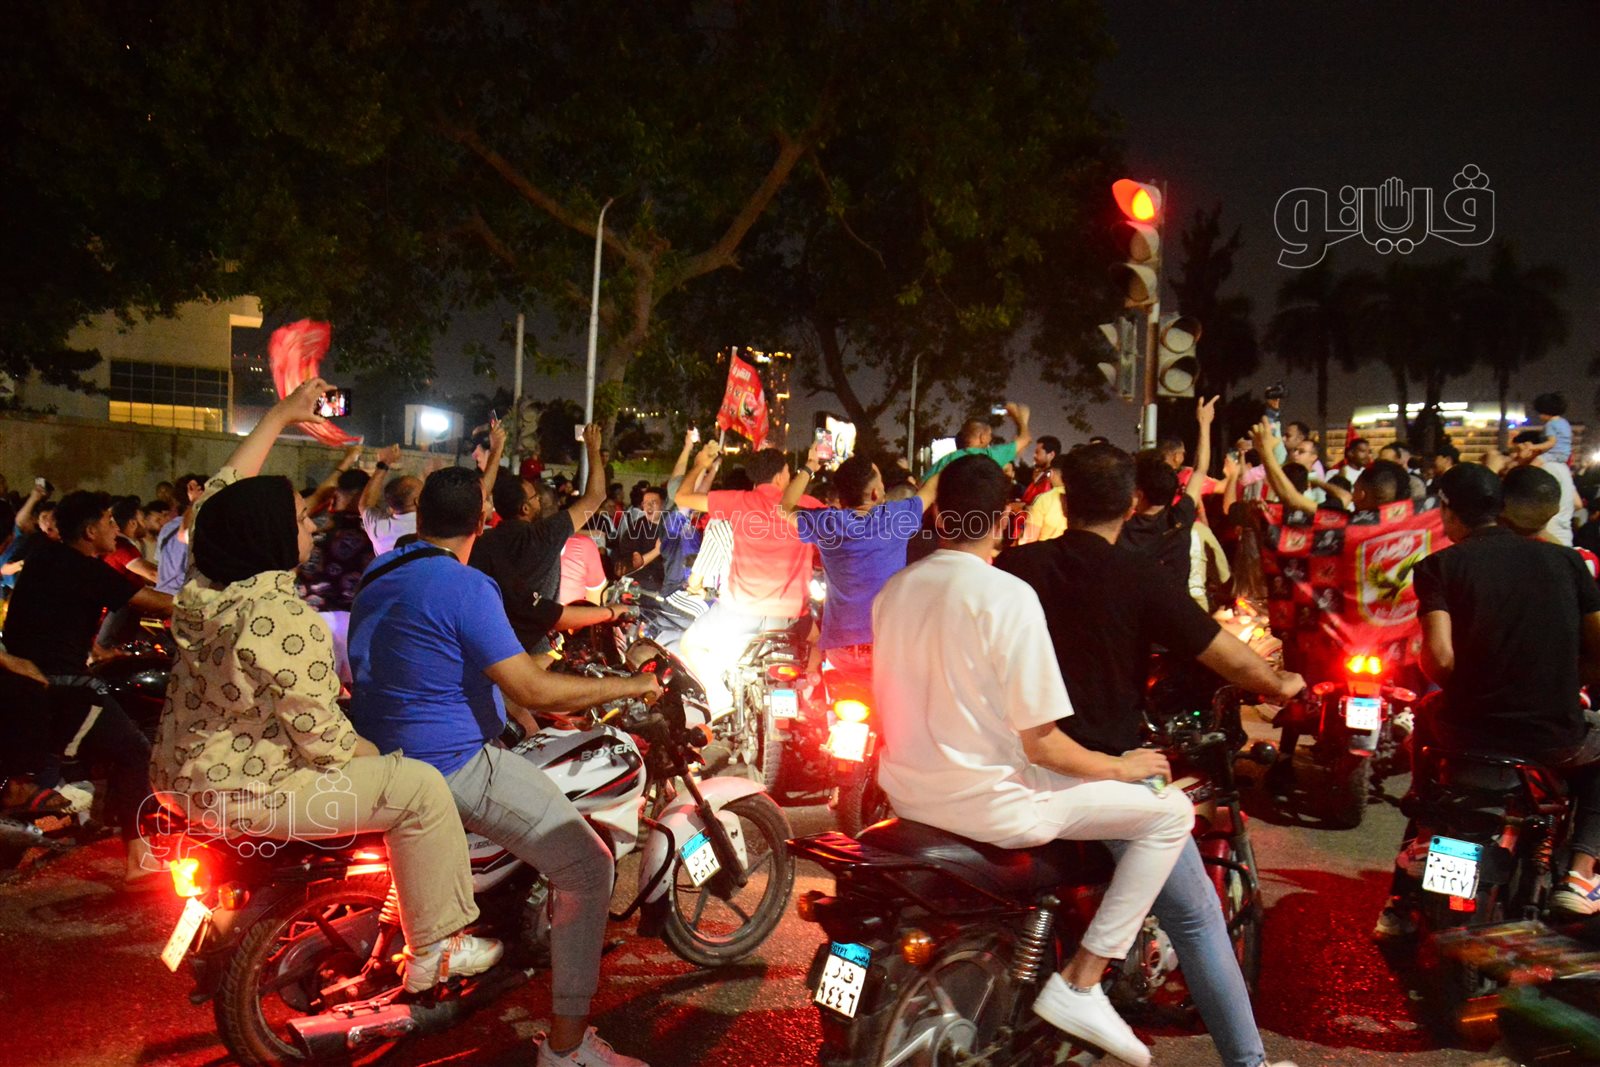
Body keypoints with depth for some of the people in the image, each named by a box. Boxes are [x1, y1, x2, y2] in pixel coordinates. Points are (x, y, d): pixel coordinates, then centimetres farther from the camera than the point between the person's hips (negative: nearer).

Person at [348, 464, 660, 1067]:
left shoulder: (377, 575, 9)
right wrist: (629, 686, -13)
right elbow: (533, 689, -24)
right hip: (451, 764, -10)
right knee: (587, 866, -7)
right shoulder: (464, 587, -19)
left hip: (384, 756, 10)